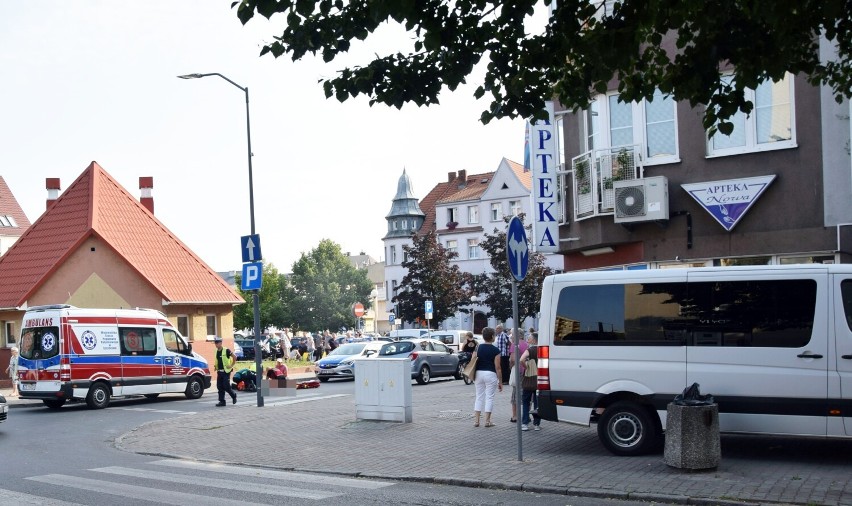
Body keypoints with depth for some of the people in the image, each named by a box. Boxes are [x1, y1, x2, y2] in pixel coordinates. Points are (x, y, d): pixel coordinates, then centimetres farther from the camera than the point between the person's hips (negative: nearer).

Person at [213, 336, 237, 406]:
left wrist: (231, 365, -8)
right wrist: (216, 367, 13)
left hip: (226, 371, -7)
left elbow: (234, 357, -7)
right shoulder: (216, 351, 9)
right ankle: (222, 401, 7)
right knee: (219, 387, 2)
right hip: (219, 371, 7)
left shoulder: (226, 350, -11)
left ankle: (234, 395, 17)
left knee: (226, 386, -8)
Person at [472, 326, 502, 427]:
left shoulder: (478, 348, 3)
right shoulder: (495, 350, -7)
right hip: (490, 374, -4)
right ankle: (487, 421, 5)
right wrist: (500, 381, 0)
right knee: (489, 397, 4)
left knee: (479, 397, 11)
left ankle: (476, 420, 9)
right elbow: (497, 367, -7)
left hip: (479, 373, 4)